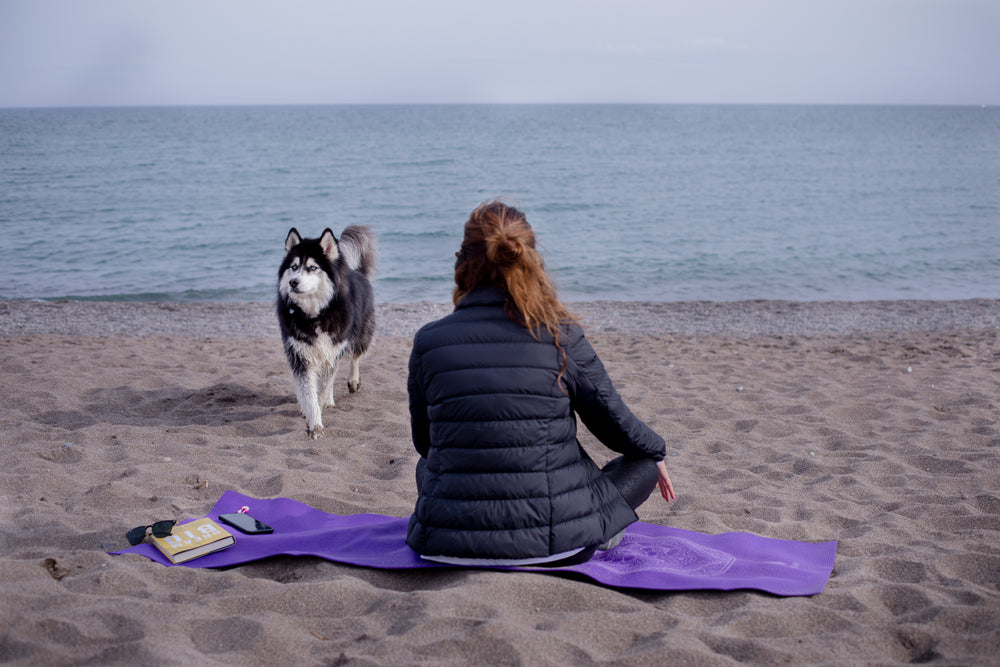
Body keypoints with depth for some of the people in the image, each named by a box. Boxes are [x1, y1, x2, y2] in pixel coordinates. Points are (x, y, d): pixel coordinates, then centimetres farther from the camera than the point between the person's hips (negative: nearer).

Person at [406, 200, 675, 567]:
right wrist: (655, 452, 27)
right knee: (642, 461, 21)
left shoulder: (429, 340, -3)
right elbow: (615, 421, 4)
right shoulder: (561, 337, -8)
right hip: (551, 543, -2)